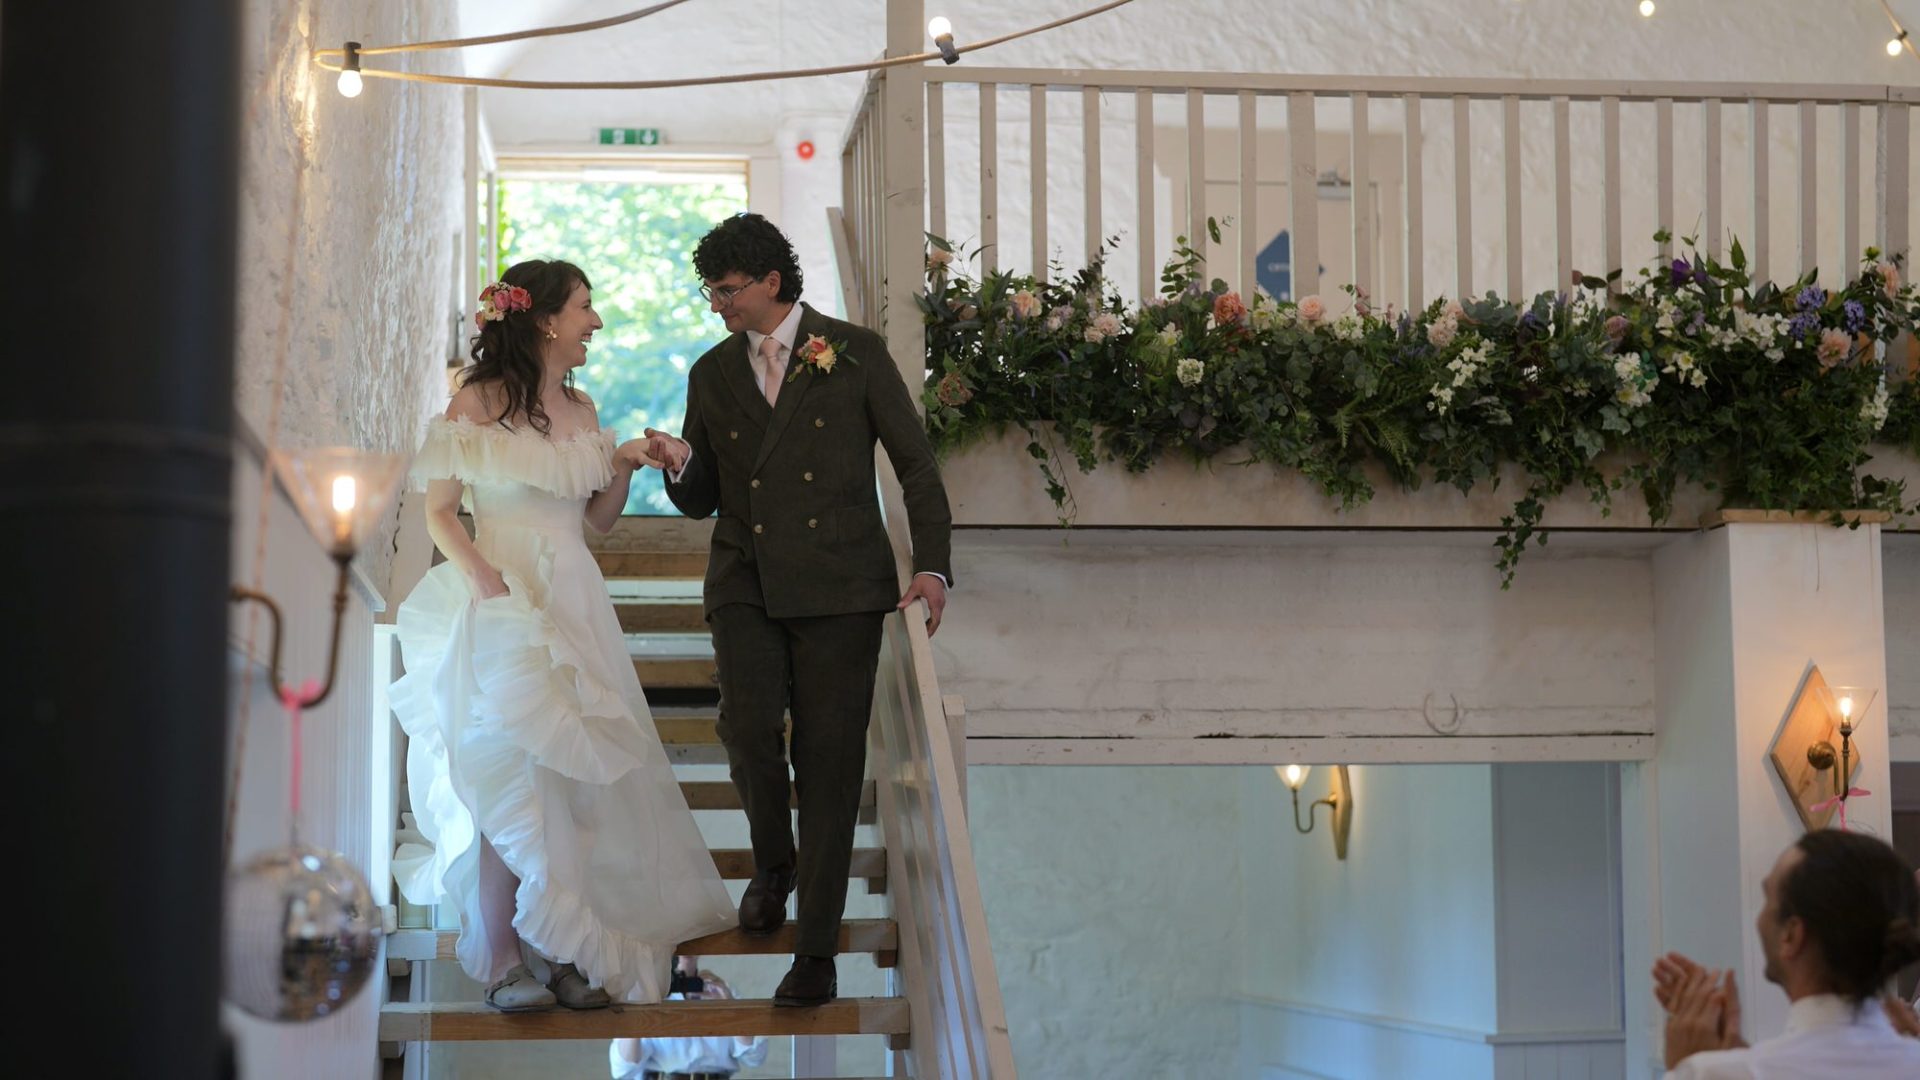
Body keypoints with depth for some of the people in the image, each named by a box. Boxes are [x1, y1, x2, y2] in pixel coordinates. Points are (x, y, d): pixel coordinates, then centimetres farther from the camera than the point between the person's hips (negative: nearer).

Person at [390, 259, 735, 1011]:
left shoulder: (582, 410, 14)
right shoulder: (478, 403, -3)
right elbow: (439, 511, -5)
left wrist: (624, 468, 2)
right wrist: (480, 574, -21)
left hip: (573, 602, 6)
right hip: (503, 602, -6)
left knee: (577, 776, 2)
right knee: (515, 774, -9)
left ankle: (568, 953, 8)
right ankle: (503, 963, -5)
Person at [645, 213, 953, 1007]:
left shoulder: (855, 352, 3)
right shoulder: (712, 374, 13)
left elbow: (915, 463, 4)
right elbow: (702, 501, 17)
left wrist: (932, 564, -6)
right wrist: (680, 466, -7)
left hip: (838, 584, -2)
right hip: (746, 583, 2)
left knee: (829, 761, -4)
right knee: (748, 723, -20)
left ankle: (816, 955, 3)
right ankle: (774, 861, 11)